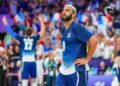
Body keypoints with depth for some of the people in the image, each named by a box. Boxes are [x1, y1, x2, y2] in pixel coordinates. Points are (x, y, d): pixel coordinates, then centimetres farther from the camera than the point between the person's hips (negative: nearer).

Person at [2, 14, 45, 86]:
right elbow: (43, 32, 14)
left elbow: (11, 32, 5)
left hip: (25, 62, -2)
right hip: (32, 62, 2)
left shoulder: (21, 39, -1)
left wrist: (5, 23, 15)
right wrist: (41, 22, 23)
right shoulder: (34, 38, 2)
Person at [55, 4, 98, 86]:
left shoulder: (77, 27, -12)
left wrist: (86, 59, -16)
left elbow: (94, 40, -20)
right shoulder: (63, 30, 15)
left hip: (75, 70, -9)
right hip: (63, 70, 9)